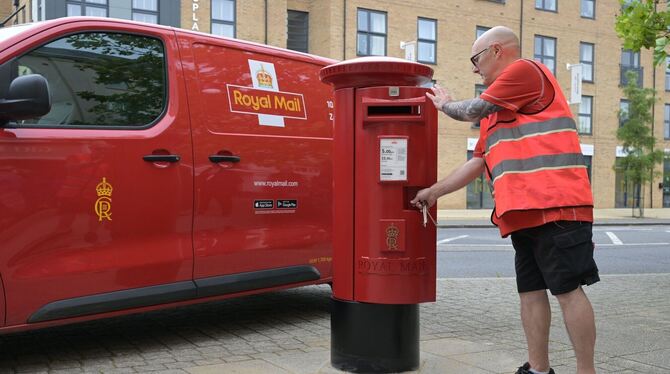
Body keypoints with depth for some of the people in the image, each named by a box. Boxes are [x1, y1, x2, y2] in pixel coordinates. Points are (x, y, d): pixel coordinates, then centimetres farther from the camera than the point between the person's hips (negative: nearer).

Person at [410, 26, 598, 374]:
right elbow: (477, 162, 26)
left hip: (555, 205, -9)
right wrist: (434, 191, 25)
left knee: (567, 289, -6)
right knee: (530, 290, 10)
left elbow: (471, 111, -2)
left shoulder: (526, 70, -1)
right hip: (523, 213, 9)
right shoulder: (496, 110, 26)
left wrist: (445, 104, 19)